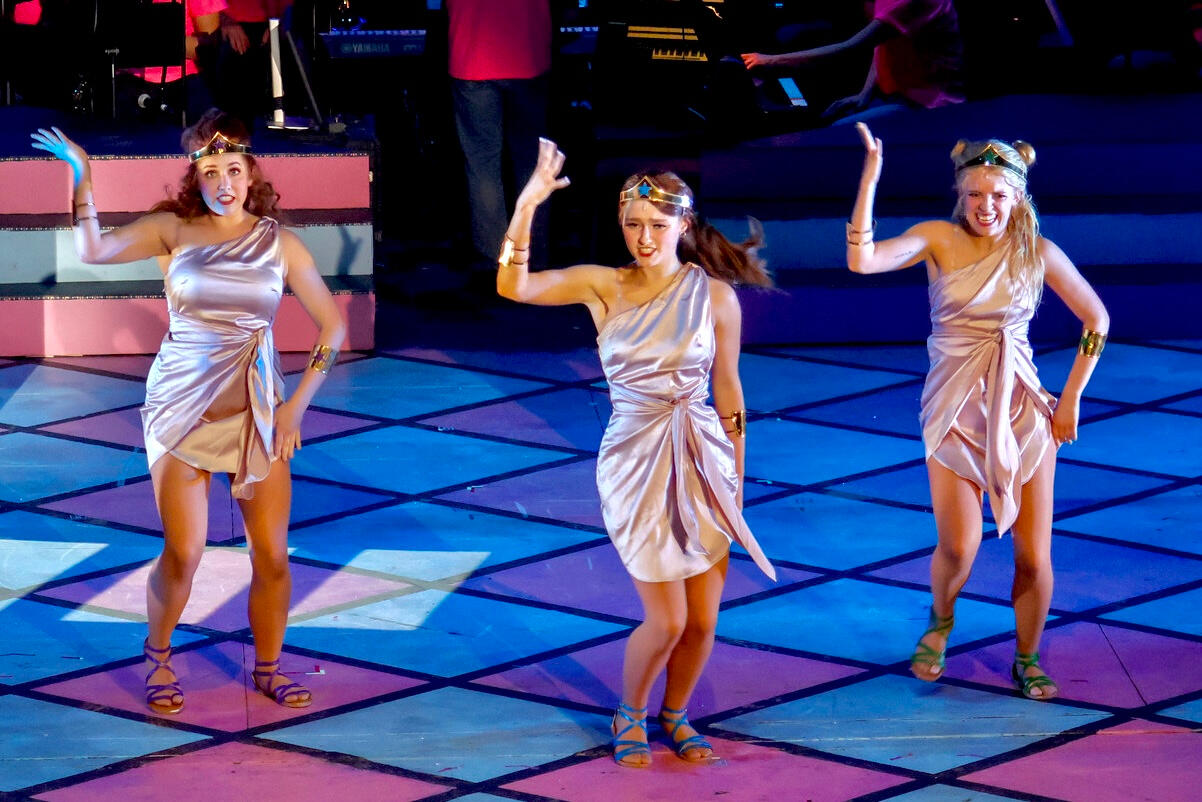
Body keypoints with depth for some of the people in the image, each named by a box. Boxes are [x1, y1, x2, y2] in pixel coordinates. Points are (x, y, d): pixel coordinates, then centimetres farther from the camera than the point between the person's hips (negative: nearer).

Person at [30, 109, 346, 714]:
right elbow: (94, 251, -14)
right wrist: (83, 180, -22)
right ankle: (158, 655, 20)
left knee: (272, 554, 0)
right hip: (182, 407, -2)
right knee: (184, 554, -6)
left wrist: (297, 405, 0)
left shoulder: (279, 244, 2)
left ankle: (268, 668, 20)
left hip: (257, 409, 2)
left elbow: (333, 326, 6)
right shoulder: (174, 230, 0)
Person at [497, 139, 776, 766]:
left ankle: (675, 713, 33)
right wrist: (527, 206, -26)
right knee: (666, 620, -4)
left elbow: (727, 387, 5)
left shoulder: (715, 295, -3)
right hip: (635, 458, -1)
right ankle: (629, 715, 24)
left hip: (704, 457, 1)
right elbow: (513, 286, -16)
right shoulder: (604, 286, -4)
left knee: (703, 619, 6)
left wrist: (735, 476, 9)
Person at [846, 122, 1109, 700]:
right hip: (954, 410, -1)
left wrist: (1071, 398, 5)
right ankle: (940, 622, 24)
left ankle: (1027, 661, 24)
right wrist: (870, 178, -28)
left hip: (1023, 409, 1)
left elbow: (1096, 320, 8)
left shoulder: (1038, 252, -3)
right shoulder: (940, 241, -6)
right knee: (958, 549, -11)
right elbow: (862, 261, -22)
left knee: (1034, 552, 1)